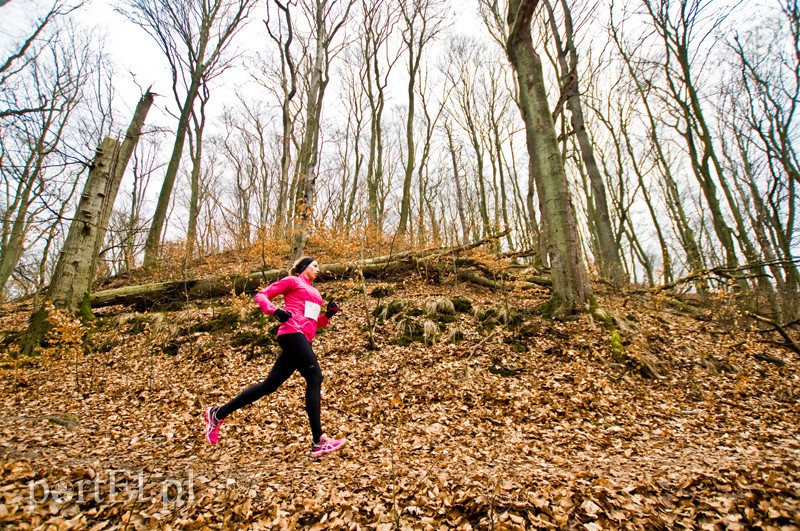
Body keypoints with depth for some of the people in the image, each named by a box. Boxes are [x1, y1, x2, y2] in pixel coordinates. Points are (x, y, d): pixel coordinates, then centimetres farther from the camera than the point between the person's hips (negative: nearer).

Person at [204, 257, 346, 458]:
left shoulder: (314, 292, 27)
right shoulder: (292, 281, 7)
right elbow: (261, 295, 1)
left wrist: (327, 315, 9)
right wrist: (275, 311, -15)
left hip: (301, 339, 8)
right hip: (292, 333, -8)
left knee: (270, 384, 7)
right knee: (314, 378, -14)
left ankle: (218, 413, 20)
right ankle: (318, 442, -12)